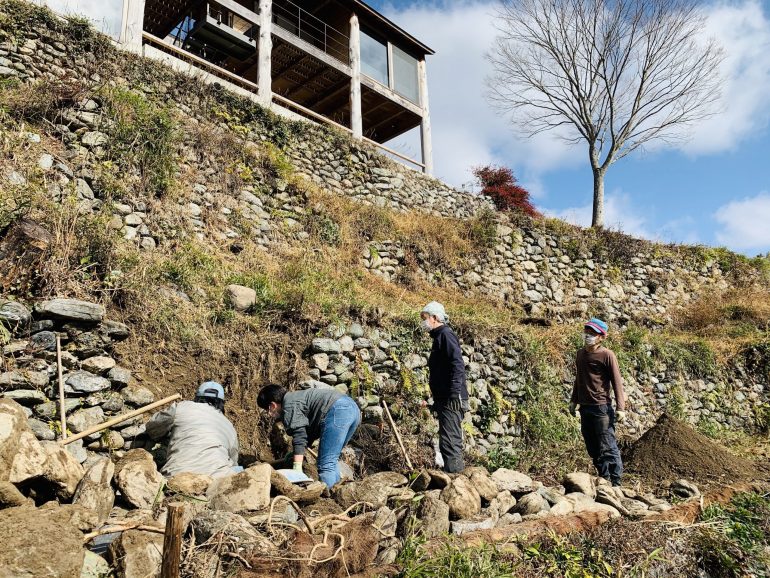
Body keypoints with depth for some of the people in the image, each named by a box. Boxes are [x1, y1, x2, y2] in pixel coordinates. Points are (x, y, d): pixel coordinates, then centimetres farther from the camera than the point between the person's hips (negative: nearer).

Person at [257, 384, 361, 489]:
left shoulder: (289, 406, 0)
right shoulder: (296, 397, 29)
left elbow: (299, 436, -10)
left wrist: (297, 468, -11)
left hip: (338, 411, -11)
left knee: (326, 464, -10)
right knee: (331, 459, 19)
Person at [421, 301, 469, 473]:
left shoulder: (446, 335, -10)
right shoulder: (439, 337, 20)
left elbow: (457, 364, -22)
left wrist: (455, 393, -27)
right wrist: (437, 400, 24)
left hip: (451, 400, -11)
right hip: (445, 399, 11)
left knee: (449, 441, -10)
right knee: (451, 440, 15)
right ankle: (457, 471, 23)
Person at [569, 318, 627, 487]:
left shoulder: (607, 355, -9)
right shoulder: (580, 353, 11)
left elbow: (617, 382, -9)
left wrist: (620, 408, -14)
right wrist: (574, 400, 22)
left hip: (601, 407, -7)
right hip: (584, 407, 7)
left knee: (608, 447, -7)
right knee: (593, 449, 13)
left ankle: (616, 483, 0)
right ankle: (604, 479, 24)